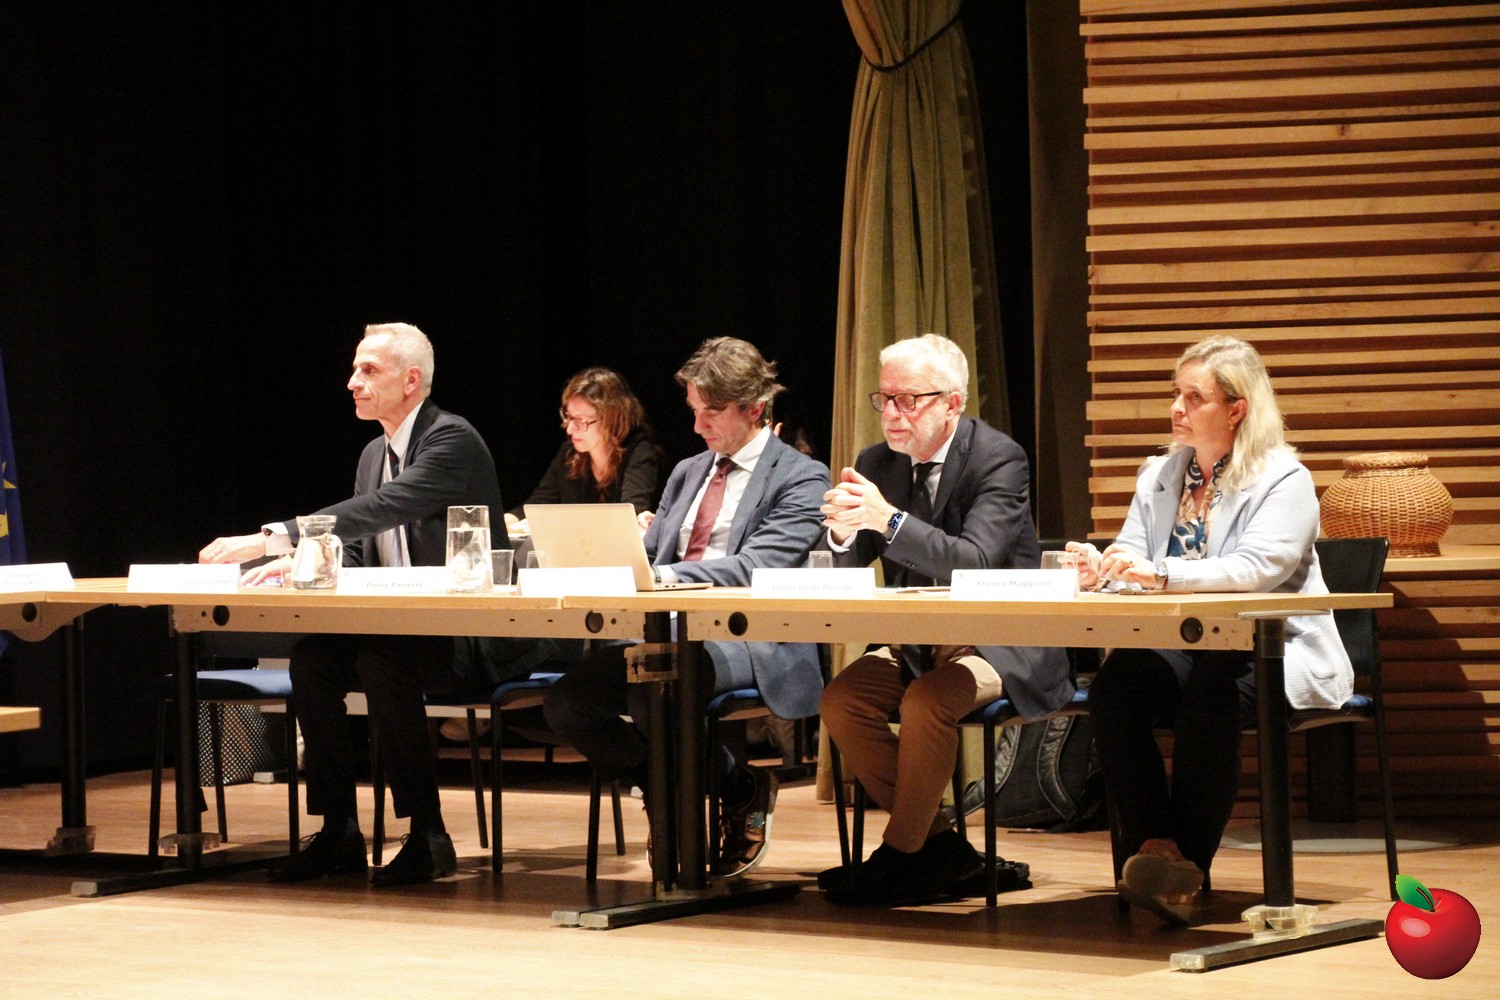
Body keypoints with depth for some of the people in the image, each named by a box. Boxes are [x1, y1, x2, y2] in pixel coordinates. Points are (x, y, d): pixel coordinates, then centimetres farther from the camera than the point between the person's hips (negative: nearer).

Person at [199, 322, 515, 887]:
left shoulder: (453, 439, -14)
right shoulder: (374, 454, 15)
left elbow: (381, 511, -28)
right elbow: (357, 554, 16)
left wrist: (271, 540, -33)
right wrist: (302, 563, -8)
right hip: (397, 627, 8)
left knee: (382, 663, -33)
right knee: (311, 658, -16)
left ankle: (428, 836, -23)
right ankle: (338, 834, -11)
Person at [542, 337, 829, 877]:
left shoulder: (801, 478, -1)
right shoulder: (687, 472, 24)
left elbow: (760, 566, -15)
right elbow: (648, 556, 21)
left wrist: (667, 575, -27)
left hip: (745, 637, -7)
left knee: (651, 693, -35)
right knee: (566, 702, -15)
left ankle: (744, 791, -6)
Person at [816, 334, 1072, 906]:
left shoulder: (999, 459, -13)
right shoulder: (877, 463, 5)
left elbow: (973, 562, -27)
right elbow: (844, 573, 2)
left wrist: (888, 520, -39)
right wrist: (843, 532, -23)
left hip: (1000, 643, -6)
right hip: (916, 639, 6)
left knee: (926, 702, -32)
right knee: (841, 700, -18)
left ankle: (899, 855, -13)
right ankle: (939, 843, -8)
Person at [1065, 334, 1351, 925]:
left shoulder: (1283, 480, -4)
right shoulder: (1159, 477, 17)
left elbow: (1257, 568, -21)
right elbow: (1132, 560, 8)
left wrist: (1161, 573, -32)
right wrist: (1100, 572, -17)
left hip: (1274, 656, -5)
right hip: (1182, 650, 5)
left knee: (1209, 694, -36)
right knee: (1112, 683, -27)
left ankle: (1188, 868, -26)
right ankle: (1155, 846, -28)